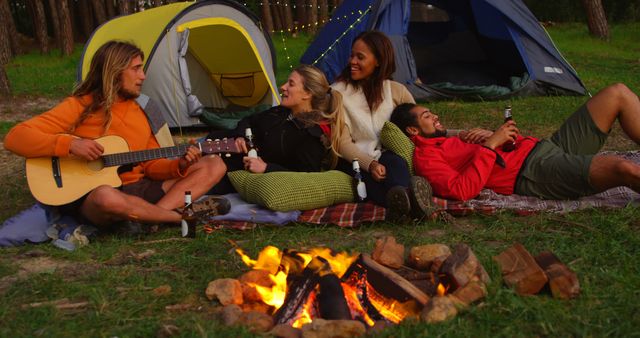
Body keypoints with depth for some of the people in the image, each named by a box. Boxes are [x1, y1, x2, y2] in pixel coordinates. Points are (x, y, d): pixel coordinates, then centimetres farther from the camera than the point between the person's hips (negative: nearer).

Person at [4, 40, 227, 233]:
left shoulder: (138, 112, 12)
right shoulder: (79, 107, -7)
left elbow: (150, 165, 14)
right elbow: (15, 138, -14)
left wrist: (179, 166, -7)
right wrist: (69, 144, -27)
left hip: (139, 190, 7)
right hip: (90, 198, -6)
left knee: (214, 166, -4)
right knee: (107, 197, -45)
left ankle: (146, 218, -23)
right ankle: (182, 217, -20)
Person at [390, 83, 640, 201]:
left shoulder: (447, 141, 29)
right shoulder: (425, 156, -1)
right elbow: (463, 190, -19)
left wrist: (486, 135, 6)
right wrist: (489, 145, -16)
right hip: (533, 172, -10)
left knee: (618, 94, 2)